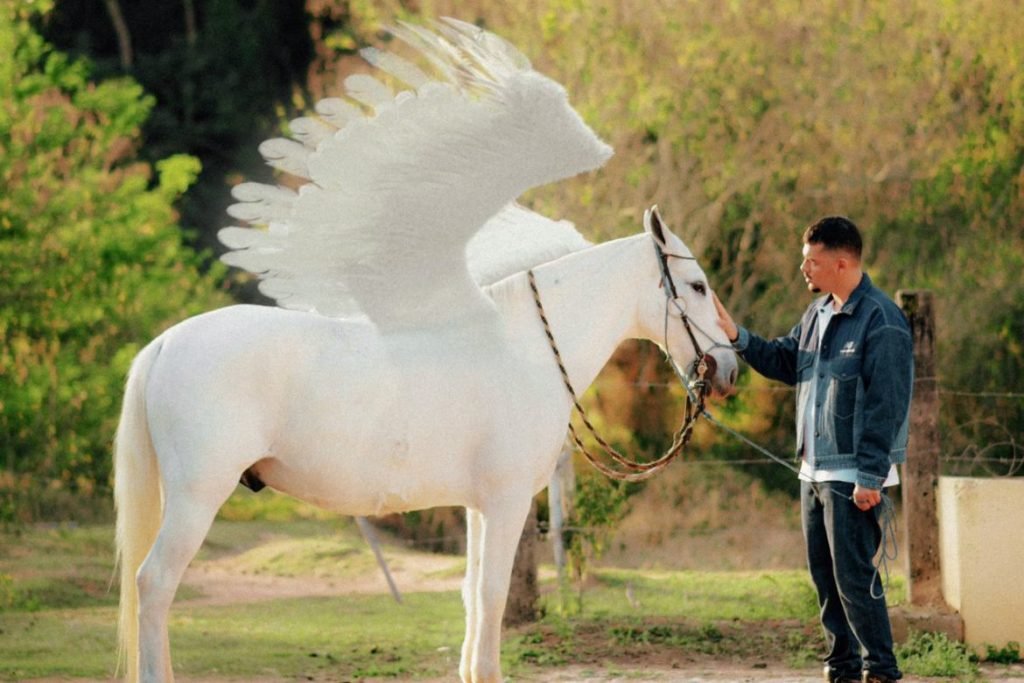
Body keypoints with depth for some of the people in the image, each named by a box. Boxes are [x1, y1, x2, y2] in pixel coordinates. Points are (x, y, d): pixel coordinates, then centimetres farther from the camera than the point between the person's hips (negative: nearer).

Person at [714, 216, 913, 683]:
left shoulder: (881, 321, -15)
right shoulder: (819, 312, 12)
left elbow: (886, 406, -19)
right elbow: (785, 362, 19)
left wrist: (869, 476, -22)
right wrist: (737, 337, 3)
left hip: (853, 475, -9)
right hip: (815, 470, 9)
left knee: (854, 575, -9)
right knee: (824, 575, 12)